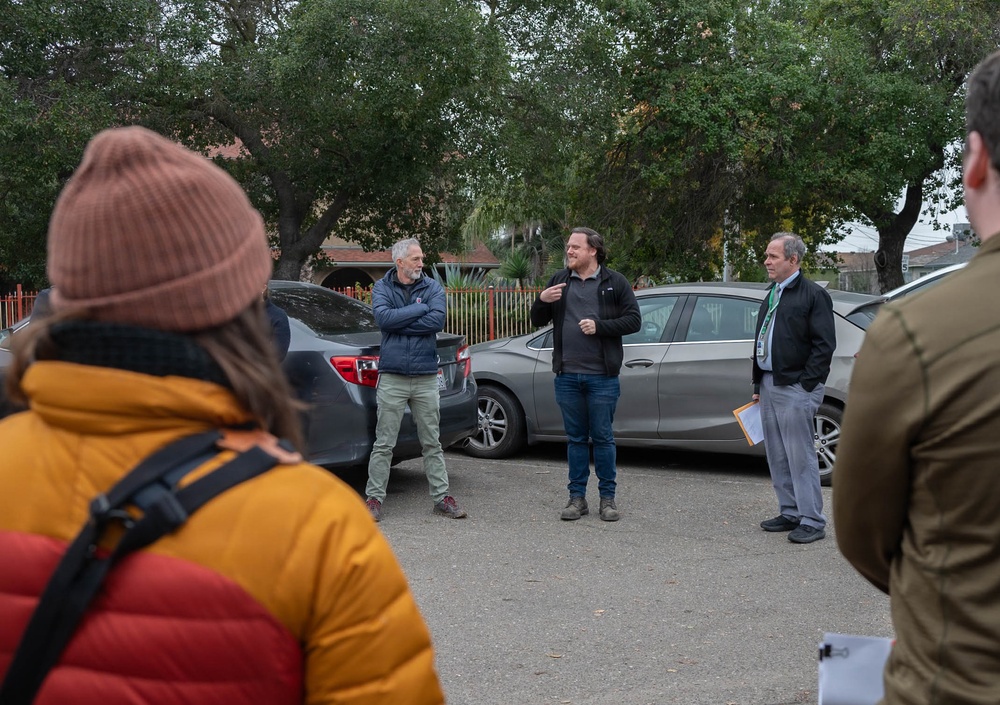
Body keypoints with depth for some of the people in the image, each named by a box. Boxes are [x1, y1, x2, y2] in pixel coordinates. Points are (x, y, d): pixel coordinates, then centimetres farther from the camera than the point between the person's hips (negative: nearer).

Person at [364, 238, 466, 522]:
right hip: (392, 378, -1)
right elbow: (383, 317, -15)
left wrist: (399, 323, -11)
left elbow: (437, 321, -12)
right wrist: (421, 308, -10)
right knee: (383, 444, 1)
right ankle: (374, 498, 10)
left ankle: (441, 497, 16)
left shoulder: (433, 288, 5)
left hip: (426, 378, 2)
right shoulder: (382, 287, 4)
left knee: (432, 443, 9)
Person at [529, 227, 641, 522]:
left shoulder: (614, 282, 1)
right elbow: (537, 321, 13)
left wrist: (599, 326, -15)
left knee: (603, 438, 2)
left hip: (602, 376, -3)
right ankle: (577, 497, 17)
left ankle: (608, 497, 12)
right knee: (576, 439, 9)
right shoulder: (559, 280, 11)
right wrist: (542, 300, -9)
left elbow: (633, 320, -4)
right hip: (567, 376, 3)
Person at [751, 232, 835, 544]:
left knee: (800, 456, -7)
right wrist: (758, 384, 19)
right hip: (769, 384, 9)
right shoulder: (772, 295, 19)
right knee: (777, 456, 12)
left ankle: (812, 521, 0)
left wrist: (807, 384, -16)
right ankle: (790, 513, 21)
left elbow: (824, 344, -12)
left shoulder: (813, 294, -7)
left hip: (795, 387, -9)